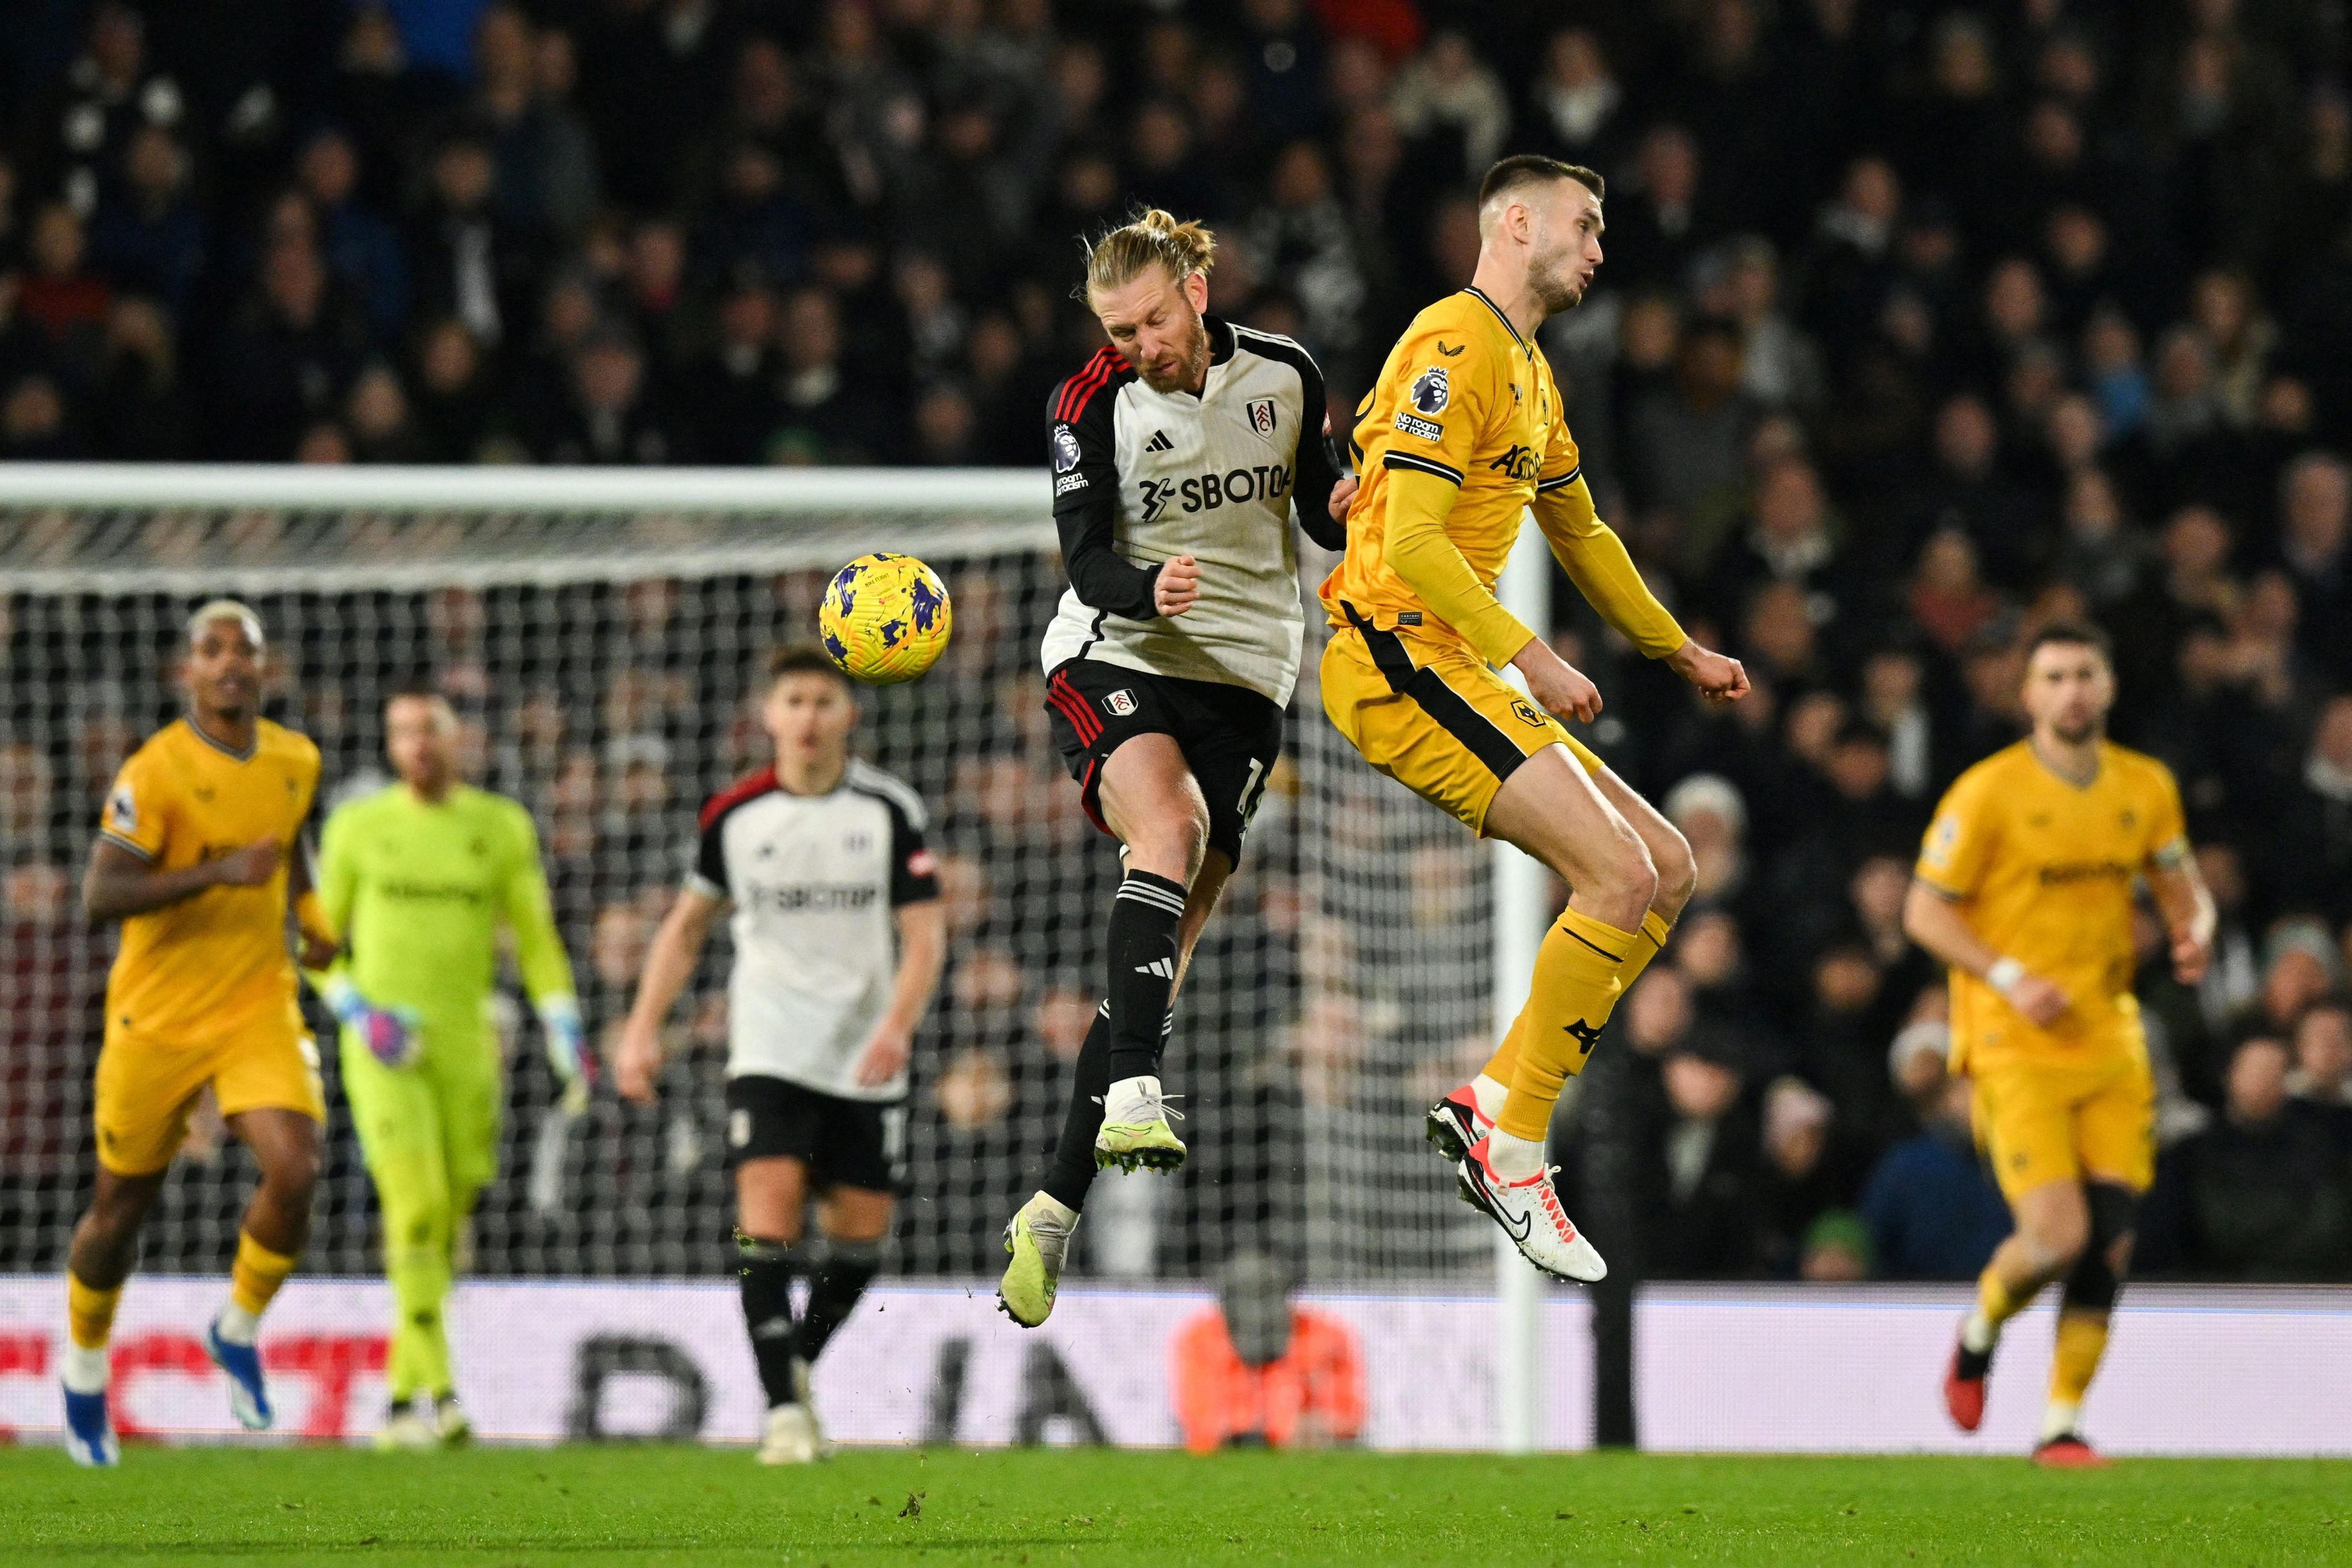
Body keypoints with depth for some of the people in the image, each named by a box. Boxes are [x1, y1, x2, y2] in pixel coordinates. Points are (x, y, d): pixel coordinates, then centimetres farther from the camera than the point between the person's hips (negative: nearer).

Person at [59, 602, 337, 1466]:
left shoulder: (295, 760, 4)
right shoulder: (155, 771, -15)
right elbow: (101, 895, -23)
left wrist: (311, 913, 10)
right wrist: (220, 873, -31)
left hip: (259, 1010, 3)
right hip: (158, 1018, -3)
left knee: (294, 1173, -19)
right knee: (122, 1207, 8)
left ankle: (238, 1331, 7)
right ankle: (85, 1370, 34)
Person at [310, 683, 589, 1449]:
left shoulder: (501, 827, 6)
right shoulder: (358, 827, 4)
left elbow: (535, 937, 7)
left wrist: (566, 1035, -4)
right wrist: (358, 1014, -8)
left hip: (466, 1046, 2)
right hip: (383, 1049, -2)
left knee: (447, 1219, 4)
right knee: (415, 1208, -17)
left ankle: (404, 1397, 17)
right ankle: (436, 1392, -21)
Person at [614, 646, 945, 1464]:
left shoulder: (889, 810, -3)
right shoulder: (734, 814, 1)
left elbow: (924, 935, -4)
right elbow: (689, 922, 14)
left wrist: (898, 1024, -21)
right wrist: (643, 1028, 6)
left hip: (866, 1059, 1)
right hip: (769, 1051, -1)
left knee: (861, 1232, 5)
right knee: (768, 1209, -18)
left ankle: (799, 1363, 31)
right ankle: (782, 1407, -17)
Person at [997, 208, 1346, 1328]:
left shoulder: (1283, 376, 2)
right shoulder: (1093, 406, -6)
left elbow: (1324, 516, 13)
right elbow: (1089, 562, -13)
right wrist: (1148, 589, -35)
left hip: (1242, 676, 3)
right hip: (1113, 662, -3)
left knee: (1169, 941, -3)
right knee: (1169, 824, -35)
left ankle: (1055, 1208, 1)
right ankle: (1133, 1096, -45)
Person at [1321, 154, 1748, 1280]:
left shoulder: (1529, 373, 21)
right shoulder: (1455, 349, -11)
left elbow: (1579, 533, 36)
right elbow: (1412, 542, -20)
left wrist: (1679, 652, 42)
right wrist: (1531, 659, -23)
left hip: (1455, 673, 10)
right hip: (1399, 657, -10)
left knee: (1665, 867, 5)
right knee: (1620, 874, -19)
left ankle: (1494, 1105, 1)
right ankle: (1509, 1145, -12)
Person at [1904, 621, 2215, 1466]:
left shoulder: (2146, 788, 6)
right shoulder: (1988, 792, -9)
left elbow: (2182, 888, 18)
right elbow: (1925, 910, -5)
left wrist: (2195, 935, -5)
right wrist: (2011, 979, -18)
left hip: (2111, 1039, 5)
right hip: (2015, 1046, -5)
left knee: (2109, 1244, -2)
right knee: (2058, 1235, -16)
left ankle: (2062, 1423, 11)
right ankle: (1980, 1329, 17)